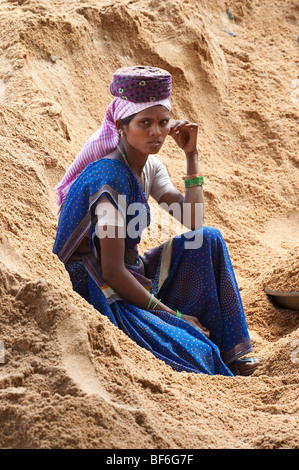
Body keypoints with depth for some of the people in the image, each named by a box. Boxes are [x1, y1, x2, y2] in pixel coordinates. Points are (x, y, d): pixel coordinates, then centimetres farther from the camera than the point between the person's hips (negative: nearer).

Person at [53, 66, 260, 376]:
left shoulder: (151, 167, 5)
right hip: (93, 291, -9)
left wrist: (191, 155, -3)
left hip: (131, 277, 9)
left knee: (209, 239, -4)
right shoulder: (111, 176, -23)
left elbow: (193, 223, -1)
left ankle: (230, 354, -2)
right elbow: (112, 273, -24)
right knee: (196, 353, -27)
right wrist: (171, 313, -18)